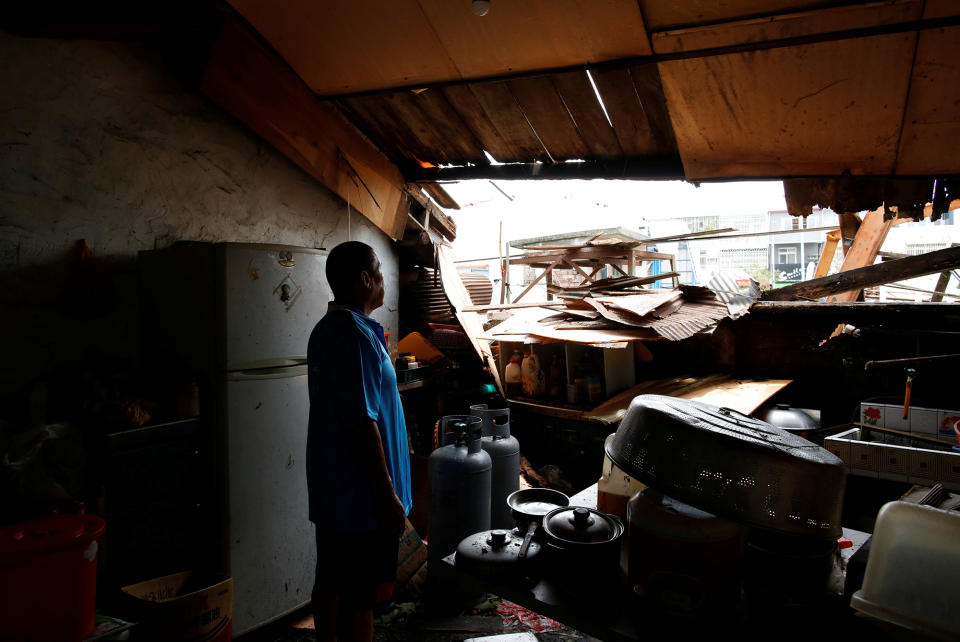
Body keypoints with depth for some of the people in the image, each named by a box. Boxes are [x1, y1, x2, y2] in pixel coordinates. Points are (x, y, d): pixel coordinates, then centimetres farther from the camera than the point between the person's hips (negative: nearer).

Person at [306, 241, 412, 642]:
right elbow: (363, 424, -24)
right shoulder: (357, 335, -22)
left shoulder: (327, 329, 9)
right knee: (359, 596, 5)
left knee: (331, 580, 20)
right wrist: (388, 496, -19)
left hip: (330, 487, 9)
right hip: (360, 493, -9)